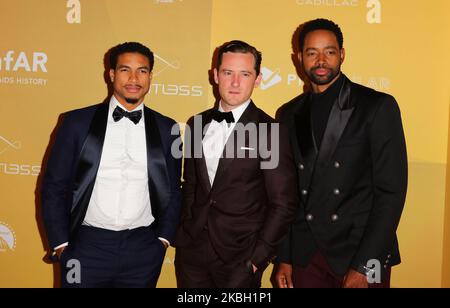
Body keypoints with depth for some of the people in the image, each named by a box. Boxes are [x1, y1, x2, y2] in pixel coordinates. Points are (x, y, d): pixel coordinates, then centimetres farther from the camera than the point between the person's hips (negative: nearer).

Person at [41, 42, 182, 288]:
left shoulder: (166, 129, 3)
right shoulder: (77, 122, -1)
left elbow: (173, 191, 9)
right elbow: (54, 186, 1)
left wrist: (163, 238, 2)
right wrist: (60, 244, -2)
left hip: (143, 250, 1)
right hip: (87, 246, -1)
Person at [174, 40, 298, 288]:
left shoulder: (271, 131, -9)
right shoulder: (197, 125, 6)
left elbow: (283, 204, -8)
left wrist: (258, 257, -9)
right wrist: (184, 234, 7)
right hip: (191, 252, 4)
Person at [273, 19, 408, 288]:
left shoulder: (378, 107, -6)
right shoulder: (289, 114, 7)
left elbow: (391, 190, -10)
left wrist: (363, 266, -14)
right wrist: (284, 258, 6)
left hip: (362, 255, -3)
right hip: (305, 256, 4)